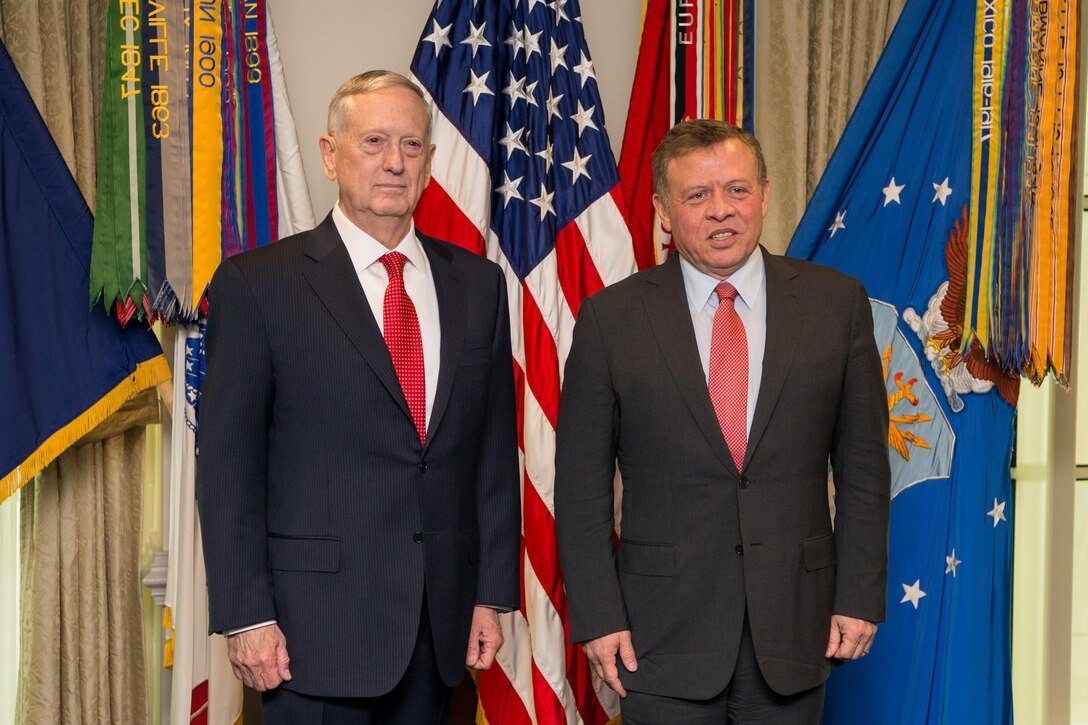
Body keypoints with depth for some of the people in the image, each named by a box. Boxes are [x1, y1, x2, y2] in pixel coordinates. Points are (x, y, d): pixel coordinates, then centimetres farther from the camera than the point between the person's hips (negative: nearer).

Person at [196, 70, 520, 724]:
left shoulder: (477, 283, 8)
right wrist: (246, 618, -10)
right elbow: (228, 465, -6)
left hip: (443, 620, 4)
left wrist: (494, 594, 5)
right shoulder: (257, 284, -4)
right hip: (316, 621, -4)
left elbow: (496, 449, 9)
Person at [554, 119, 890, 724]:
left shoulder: (836, 302, 1)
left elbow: (863, 464, 4)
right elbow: (582, 485, -1)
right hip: (664, 629, -1)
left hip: (794, 622, 1)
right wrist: (597, 617, -5)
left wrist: (860, 597, 0)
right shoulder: (611, 318, -2)